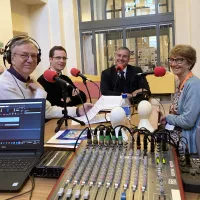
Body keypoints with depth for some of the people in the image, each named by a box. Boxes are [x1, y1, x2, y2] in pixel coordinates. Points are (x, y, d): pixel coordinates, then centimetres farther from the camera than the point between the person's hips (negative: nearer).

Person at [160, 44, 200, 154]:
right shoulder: (181, 84, 6)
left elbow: (188, 121, -27)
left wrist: (168, 118, -10)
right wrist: (166, 118, -4)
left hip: (188, 144, -8)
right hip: (178, 140, 9)